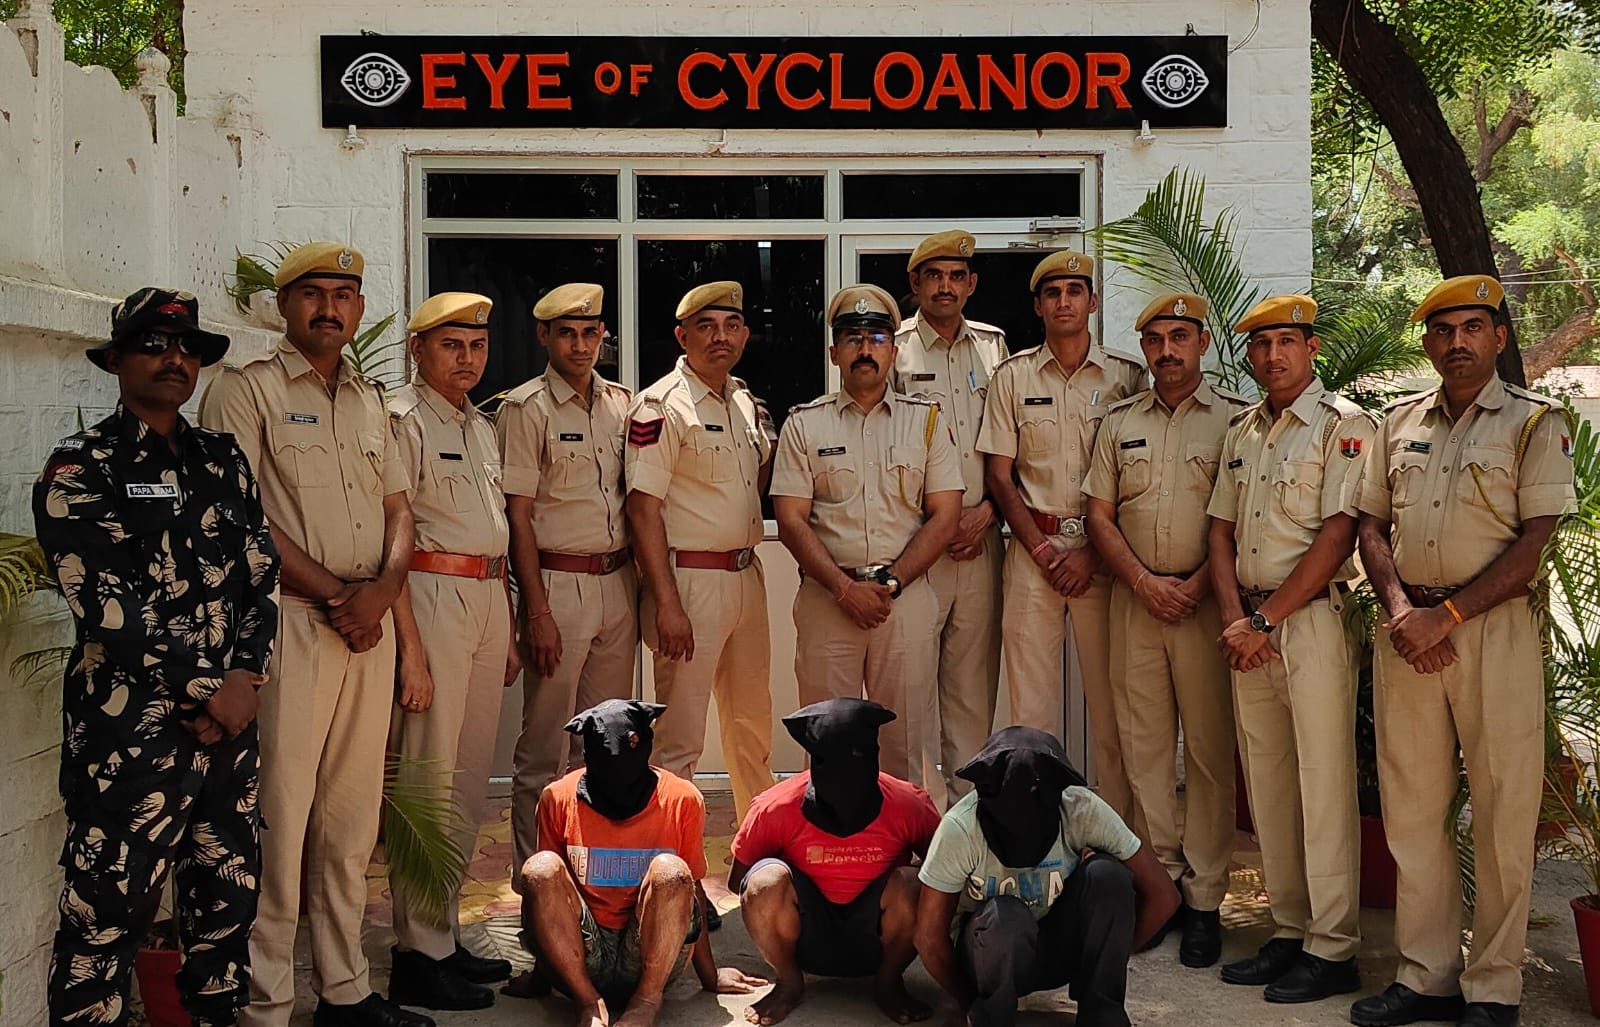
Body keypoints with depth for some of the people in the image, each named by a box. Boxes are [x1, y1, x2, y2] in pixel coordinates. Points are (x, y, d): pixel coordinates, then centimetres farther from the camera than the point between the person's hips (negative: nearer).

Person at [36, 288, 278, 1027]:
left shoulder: (223, 461, 13)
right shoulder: (79, 469, -4)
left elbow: (260, 577, 9)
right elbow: (108, 605, -12)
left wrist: (245, 679, -6)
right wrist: (208, 691, -12)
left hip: (229, 716, 6)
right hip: (131, 728, -6)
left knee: (230, 889, 12)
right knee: (109, 912, -4)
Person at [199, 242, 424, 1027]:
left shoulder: (370, 401, 19)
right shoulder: (244, 390, -1)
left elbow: (398, 509, 16)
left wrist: (381, 589, -4)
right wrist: (335, 593, -12)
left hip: (369, 626, 6)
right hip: (286, 622, -6)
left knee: (353, 816, 10)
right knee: (278, 815, -6)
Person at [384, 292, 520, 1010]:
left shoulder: (483, 430, 20)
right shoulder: (403, 420, -6)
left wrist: (510, 631, 20)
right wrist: (409, 647, -18)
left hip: (488, 601, 8)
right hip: (432, 598, -8)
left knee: (470, 777, 11)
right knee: (429, 776, -7)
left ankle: (445, 933, 19)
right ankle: (419, 953, -1)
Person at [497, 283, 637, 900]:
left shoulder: (622, 403, 12)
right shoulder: (527, 408, -5)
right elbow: (518, 515, -9)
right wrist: (537, 611, -13)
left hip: (618, 582, 6)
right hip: (558, 583, -6)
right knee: (545, 744, -1)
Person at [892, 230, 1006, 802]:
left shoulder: (993, 347, 13)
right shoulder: (893, 349, 1)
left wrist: (987, 509, -2)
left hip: (981, 538, 4)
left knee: (974, 676, 7)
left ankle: (967, 798, 15)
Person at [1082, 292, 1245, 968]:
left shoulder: (1235, 419, 3)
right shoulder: (1119, 423, 13)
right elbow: (1099, 515, 9)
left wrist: (1196, 585, -13)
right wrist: (1144, 581, -5)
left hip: (1208, 601, -3)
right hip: (1135, 599, 3)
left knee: (1210, 751, -2)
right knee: (1144, 747, 5)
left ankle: (1204, 899, 3)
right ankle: (1162, 881, 13)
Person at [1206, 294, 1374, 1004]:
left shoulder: (1344, 425, -5)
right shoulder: (1242, 431, 16)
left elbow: (1338, 534, -13)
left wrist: (1267, 619, -13)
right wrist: (1234, 619, -1)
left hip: (1312, 619, -7)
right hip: (1250, 626, 7)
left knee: (1324, 786, -4)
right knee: (1268, 786, 10)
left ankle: (1333, 950, 2)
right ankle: (1289, 932, 19)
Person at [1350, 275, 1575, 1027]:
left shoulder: (1536, 423, 1)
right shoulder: (1399, 423, 14)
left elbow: (1532, 545, -7)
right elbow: (1372, 527, 13)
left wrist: (1444, 615, -13)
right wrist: (1400, 608, -5)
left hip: (1493, 627, -4)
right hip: (1406, 628, 4)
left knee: (1503, 810, -1)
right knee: (1411, 806, 7)